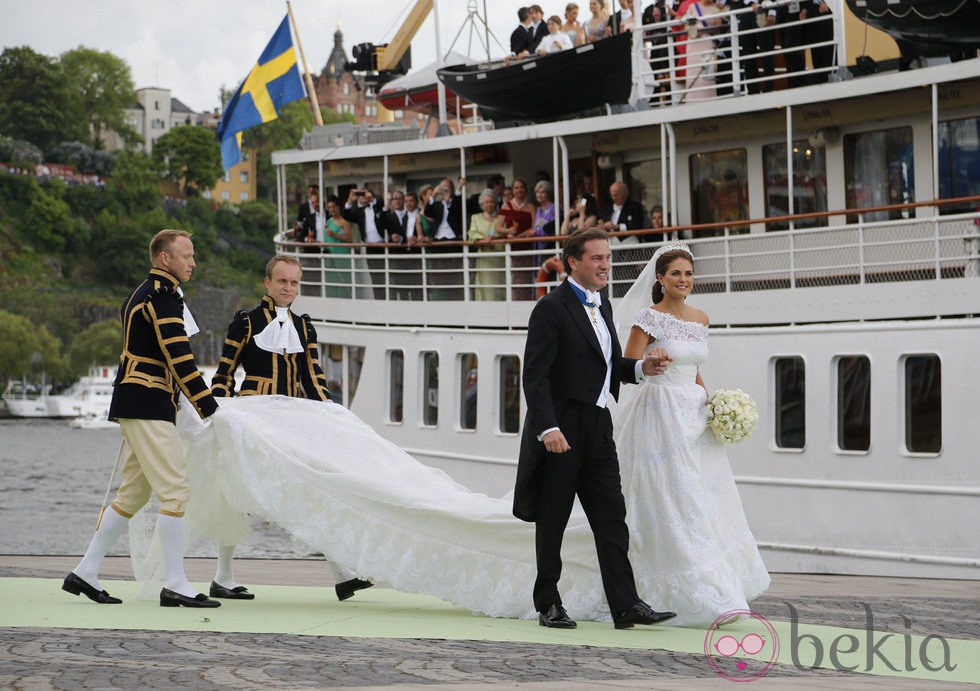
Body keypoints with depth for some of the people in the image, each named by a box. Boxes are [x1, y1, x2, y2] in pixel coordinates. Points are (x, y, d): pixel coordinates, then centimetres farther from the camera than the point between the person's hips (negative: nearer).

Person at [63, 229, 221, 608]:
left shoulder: (143, 294, 21)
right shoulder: (162, 296, -12)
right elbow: (179, 357, -18)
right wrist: (208, 407, -17)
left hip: (136, 406, 11)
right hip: (148, 406, -11)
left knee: (134, 492, 13)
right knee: (175, 489, -10)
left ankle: (85, 572, 16)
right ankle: (176, 585, -10)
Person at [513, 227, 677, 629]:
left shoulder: (602, 308, 15)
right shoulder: (551, 308, -11)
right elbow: (535, 375, -16)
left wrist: (641, 368, 5)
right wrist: (548, 428, -24)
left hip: (598, 430, 7)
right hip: (560, 433, -7)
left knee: (612, 519, 1)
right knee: (552, 522, 3)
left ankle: (626, 606, -1)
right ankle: (548, 605, 13)